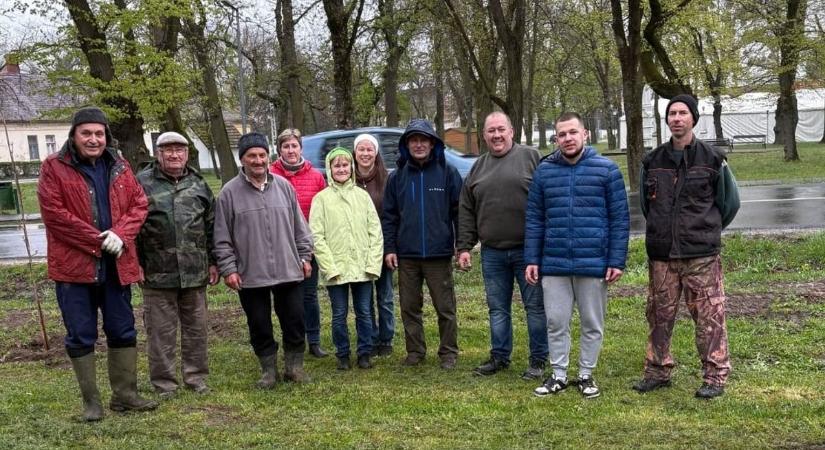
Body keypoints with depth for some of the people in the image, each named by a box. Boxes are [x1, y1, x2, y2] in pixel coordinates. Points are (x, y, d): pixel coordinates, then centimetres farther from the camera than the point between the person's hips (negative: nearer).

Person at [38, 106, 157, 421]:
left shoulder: (119, 167, 10)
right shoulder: (54, 168, -4)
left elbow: (138, 205, 7)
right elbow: (53, 213, -12)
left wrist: (120, 235, -13)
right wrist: (97, 241, -15)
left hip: (116, 264, 4)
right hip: (74, 265, -4)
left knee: (123, 332, 10)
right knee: (80, 336, 3)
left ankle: (125, 394, 22)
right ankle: (91, 401, 15)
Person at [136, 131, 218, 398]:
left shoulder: (198, 184, 11)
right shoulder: (143, 183, -1)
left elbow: (211, 225, 14)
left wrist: (213, 262, 11)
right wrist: (136, 264, -7)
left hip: (195, 273, 4)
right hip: (157, 274, -3)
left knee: (196, 327, 11)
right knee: (161, 331, 3)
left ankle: (196, 377, 24)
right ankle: (164, 384, 14)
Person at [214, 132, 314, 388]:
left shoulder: (284, 186, 5)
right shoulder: (230, 193, -3)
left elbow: (299, 226, 12)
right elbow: (222, 238, -1)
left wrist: (304, 256, 9)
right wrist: (228, 268, -6)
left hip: (289, 271, 2)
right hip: (250, 275, -2)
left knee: (294, 321, 8)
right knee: (260, 327, 9)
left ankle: (294, 366, 25)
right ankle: (269, 370, 25)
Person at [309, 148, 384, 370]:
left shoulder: (362, 195, 6)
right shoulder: (322, 198, 0)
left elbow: (375, 231, 4)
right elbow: (317, 236, -5)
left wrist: (373, 263, -5)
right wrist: (329, 266, -12)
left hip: (363, 268, 2)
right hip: (335, 269, -2)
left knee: (364, 312, 8)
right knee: (339, 315, 8)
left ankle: (365, 353, 21)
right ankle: (343, 355, 22)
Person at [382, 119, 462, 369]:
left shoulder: (447, 173, -1)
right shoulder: (397, 177, 7)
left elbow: (460, 211, -2)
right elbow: (389, 216, 7)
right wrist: (389, 248, 1)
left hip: (439, 254, -3)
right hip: (406, 255, 3)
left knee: (445, 307, 5)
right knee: (409, 307, 10)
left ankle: (449, 352, 18)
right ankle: (415, 351, 24)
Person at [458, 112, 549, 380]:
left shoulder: (531, 157, -1)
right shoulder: (478, 168, 12)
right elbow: (466, 212, 13)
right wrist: (464, 247, 7)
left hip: (527, 250, -4)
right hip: (492, 253, 4)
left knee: (535, 306, 3)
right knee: (497, 308, 13)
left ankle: (538, 360, 14)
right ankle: (499, 356, 26)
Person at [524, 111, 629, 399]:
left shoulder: (607, 169, -1)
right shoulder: (544, 171, 5)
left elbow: (620, 219, -1)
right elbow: (534, 219, 8)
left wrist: (617, 261, -6)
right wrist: (532, 260, 3)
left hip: (594, 264, -2)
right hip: (554, 264, 2)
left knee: (592, 324, 10)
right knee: (556, 322, 9)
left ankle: (586, 375, 26)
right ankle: (559, 375, 24)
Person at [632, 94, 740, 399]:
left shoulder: (712, 159, -1)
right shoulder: (652, 162, 8)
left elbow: (730, 202, 8)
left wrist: (706, 232, 12)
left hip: (702, 255, -3)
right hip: (661, 255, 3)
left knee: (709, 316, -1)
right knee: (659, 315, 10)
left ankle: (715, 376, 10)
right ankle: (658, 371, 22)